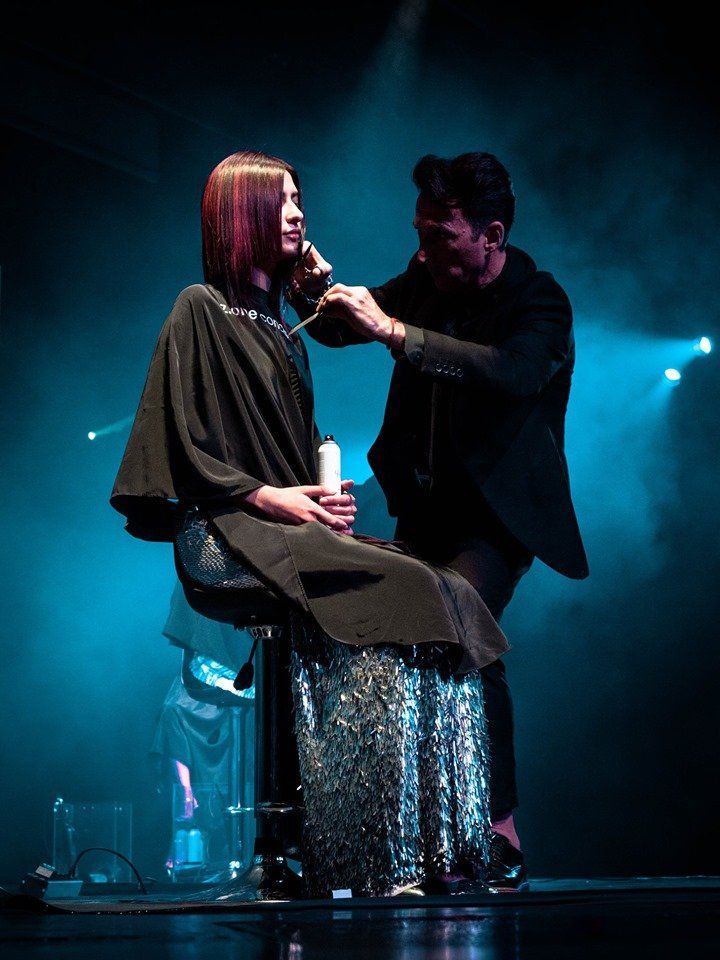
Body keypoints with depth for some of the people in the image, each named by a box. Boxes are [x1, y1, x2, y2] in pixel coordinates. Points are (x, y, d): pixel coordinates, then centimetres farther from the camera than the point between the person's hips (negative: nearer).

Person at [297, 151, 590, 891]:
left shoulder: (540, 304, -16)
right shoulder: (425, 280, 3)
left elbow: (510, 370, -37)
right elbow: (337, 328, 12)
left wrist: (393, 330, -42)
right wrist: (321, 289, -11)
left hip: (496, 511, -7)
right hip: (423, 504, 7)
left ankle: (500, 836, -21)